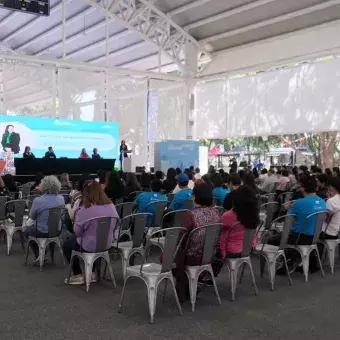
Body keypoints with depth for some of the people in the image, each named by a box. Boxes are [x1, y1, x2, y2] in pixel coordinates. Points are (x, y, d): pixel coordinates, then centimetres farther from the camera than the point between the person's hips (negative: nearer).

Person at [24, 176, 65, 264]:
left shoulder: (37, 201, -22)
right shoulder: (61, 199, -7)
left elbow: (31, 218, -7)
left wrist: (27, 223, 16)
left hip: (42, 233, -5)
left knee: (27, 231, 26)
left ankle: (38, 255, 21)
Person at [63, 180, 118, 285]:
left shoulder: (85, 209, -24)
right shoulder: (111, 207, -7)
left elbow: (77, 232, -16)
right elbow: (114, 227, 7)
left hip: (89, 246, -6)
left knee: (67, 245, 23)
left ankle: (78, 276, 23)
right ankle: (92, 273, 35)